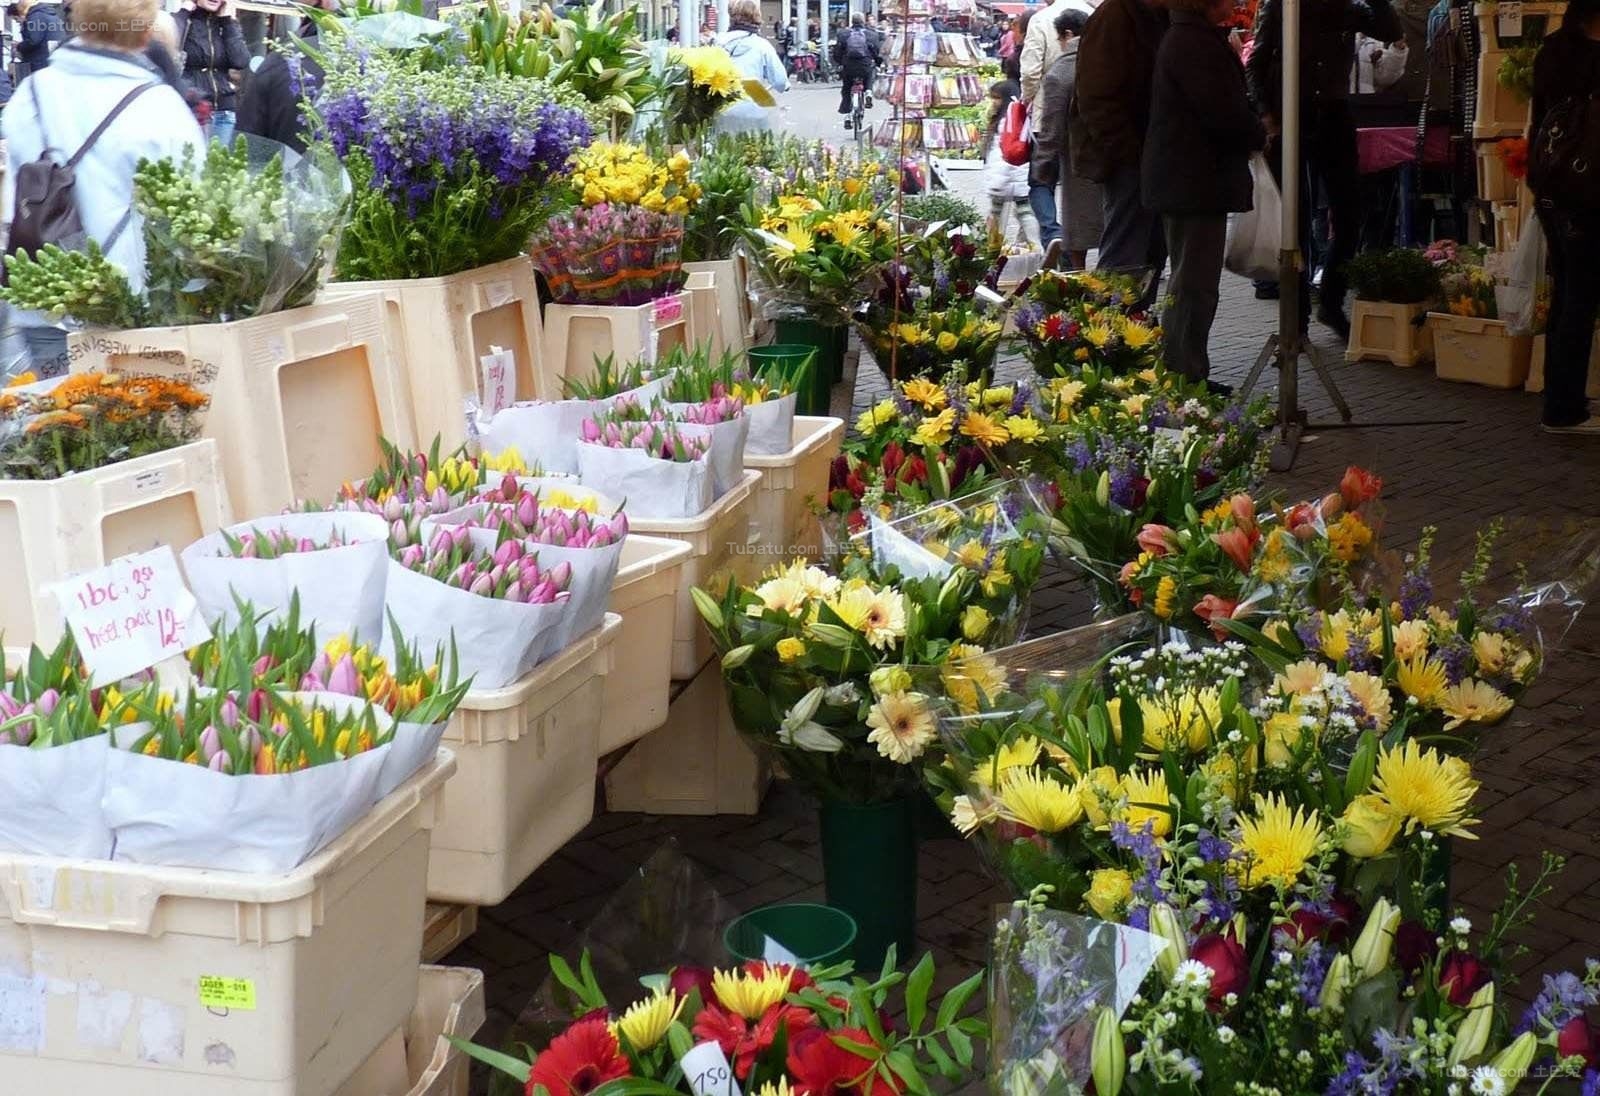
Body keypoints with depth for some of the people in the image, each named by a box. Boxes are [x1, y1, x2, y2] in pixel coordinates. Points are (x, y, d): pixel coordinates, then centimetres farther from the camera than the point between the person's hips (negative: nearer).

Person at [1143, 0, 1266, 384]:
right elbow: (1224, 112, -22)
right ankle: (1184, 379, -2)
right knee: (1195, 285, -6)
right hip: (1194, 181, -11)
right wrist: (1260, 136, -4)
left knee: (1191, 282, 16)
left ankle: (1184, 376, 23)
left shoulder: (1192, 37, 16)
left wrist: (1251, 129, 4)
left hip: (1185, 179, 11)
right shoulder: (1195, 43, -18)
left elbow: (1223, 103, 19)